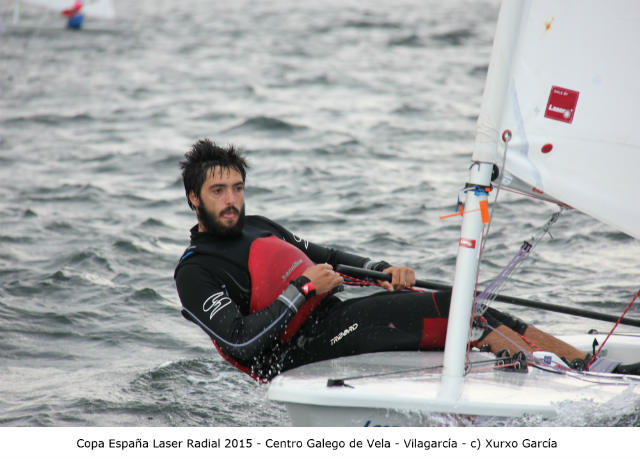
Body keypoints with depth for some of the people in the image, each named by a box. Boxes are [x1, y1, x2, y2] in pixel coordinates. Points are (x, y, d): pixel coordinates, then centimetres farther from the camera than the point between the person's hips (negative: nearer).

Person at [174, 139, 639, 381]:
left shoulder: (257, 226, 20)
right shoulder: (196, 271, -6)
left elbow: (324, 256, 28)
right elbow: (240, 340, -18)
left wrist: (382, 269, 9)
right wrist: (304, 289, -17)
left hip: (334, 317, 9)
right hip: (307, 346, -9)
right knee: (449, 308, -21)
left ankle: (590, 362, -8)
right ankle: (583, 374, -18)